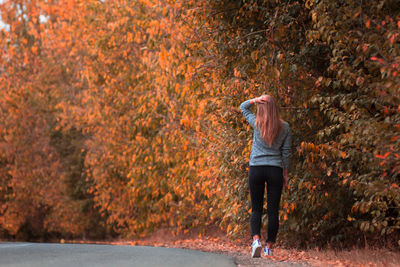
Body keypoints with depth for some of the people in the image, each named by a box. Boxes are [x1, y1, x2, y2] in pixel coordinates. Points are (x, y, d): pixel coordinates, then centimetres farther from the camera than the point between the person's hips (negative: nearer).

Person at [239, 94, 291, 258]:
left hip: (256, 169, 0)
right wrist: (285, 174, 11)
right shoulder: (284, 127, 0)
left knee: (256, 209, 6)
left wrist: (255, 100, -2)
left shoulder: (257, 123, -2)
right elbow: (286, 152, 3)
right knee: (273, 210, 4)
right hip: (275, 170, 0)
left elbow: (243, 107, 15)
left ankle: (256, 239, -15)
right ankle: (269, 247, 5)